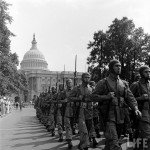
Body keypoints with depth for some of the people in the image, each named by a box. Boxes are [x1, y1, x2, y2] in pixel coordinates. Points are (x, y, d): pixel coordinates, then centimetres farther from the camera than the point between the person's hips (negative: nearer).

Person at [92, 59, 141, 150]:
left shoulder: (124, 83, 12)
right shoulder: (103, 83, -2)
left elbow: (130, 98, 7)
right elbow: (94, 96, -3)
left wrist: (135, 108, -10)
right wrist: (106, 96, -18)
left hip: (120, 116, 5)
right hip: (108, 115, -5)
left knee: (112, 139, 17)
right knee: (114, 142, -13)